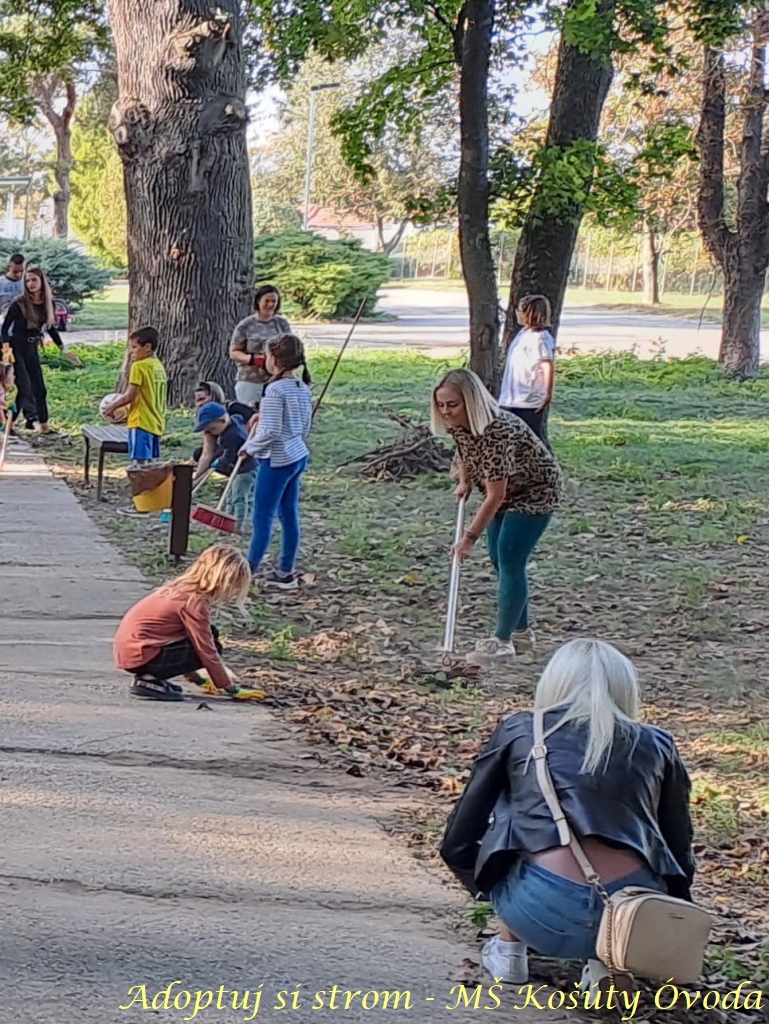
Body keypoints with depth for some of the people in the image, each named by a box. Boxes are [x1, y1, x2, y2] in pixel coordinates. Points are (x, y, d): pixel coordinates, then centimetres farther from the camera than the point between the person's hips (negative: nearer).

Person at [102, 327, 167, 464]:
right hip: (157, 423, 9)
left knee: (139, 462, -10)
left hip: (141, 422, -9)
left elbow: (131, 396, -14)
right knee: (148, 462, 12)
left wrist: (113, 406, 0)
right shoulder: (159, 366, 13)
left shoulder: (139, 366, -12)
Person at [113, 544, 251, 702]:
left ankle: (150, 676, 8)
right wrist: (227, 685, -3)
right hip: (139, 653, -10)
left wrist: (190, 672, 29)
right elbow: (207, 650, -14)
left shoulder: (185, 589, 12)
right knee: (211, 646, -8)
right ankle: (148, 681, -9)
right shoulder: (195, 602, -17)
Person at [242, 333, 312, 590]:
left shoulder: (276, 390, -20)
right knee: (289, 515, 13)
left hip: (277, 460, -9)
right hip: (298, 456, 9)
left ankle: (248, 571, 4)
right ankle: (286, 572, 19)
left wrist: (249, 447, -7)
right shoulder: (303, 389, 6)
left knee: (262, 518, -2)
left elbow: (271, 432, -22)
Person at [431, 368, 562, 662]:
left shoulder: (497, 432, -38)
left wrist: (470, 538, -33)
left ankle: (502, 640, -11)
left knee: (510, 558, -14)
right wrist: (464, 482, 0)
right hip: (506, 490, 9)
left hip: (536, 492, -9)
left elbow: (495, 496, -35)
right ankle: (520, 630, 26)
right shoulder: (457, 425, -13)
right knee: (499, 558, 12)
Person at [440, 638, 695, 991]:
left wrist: (494, 891, 41)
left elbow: (457, 844, 20)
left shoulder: (518, 732, 16)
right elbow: (679, 857, 23)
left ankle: (510, 948, 27)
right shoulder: (657, 746, 19)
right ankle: (605, 963, 15)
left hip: (543, 916, -1)